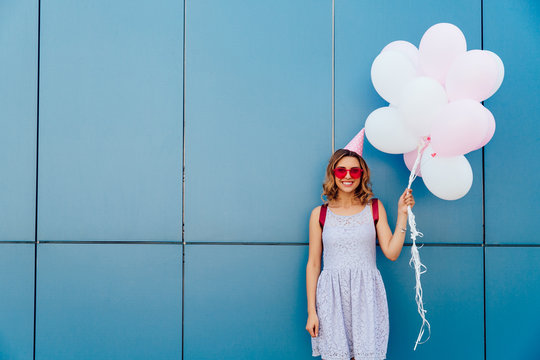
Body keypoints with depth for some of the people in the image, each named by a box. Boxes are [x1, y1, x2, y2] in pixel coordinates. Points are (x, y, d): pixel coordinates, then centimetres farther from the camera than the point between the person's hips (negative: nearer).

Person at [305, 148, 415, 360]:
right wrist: (311, 311, 1)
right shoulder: (320, 214, 6)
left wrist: (402, 214, -2)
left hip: (367, 294, 1)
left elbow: (391, 253, 2)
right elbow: (313, 264, 6)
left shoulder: (374, 208, 9)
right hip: (332, 296, 0)